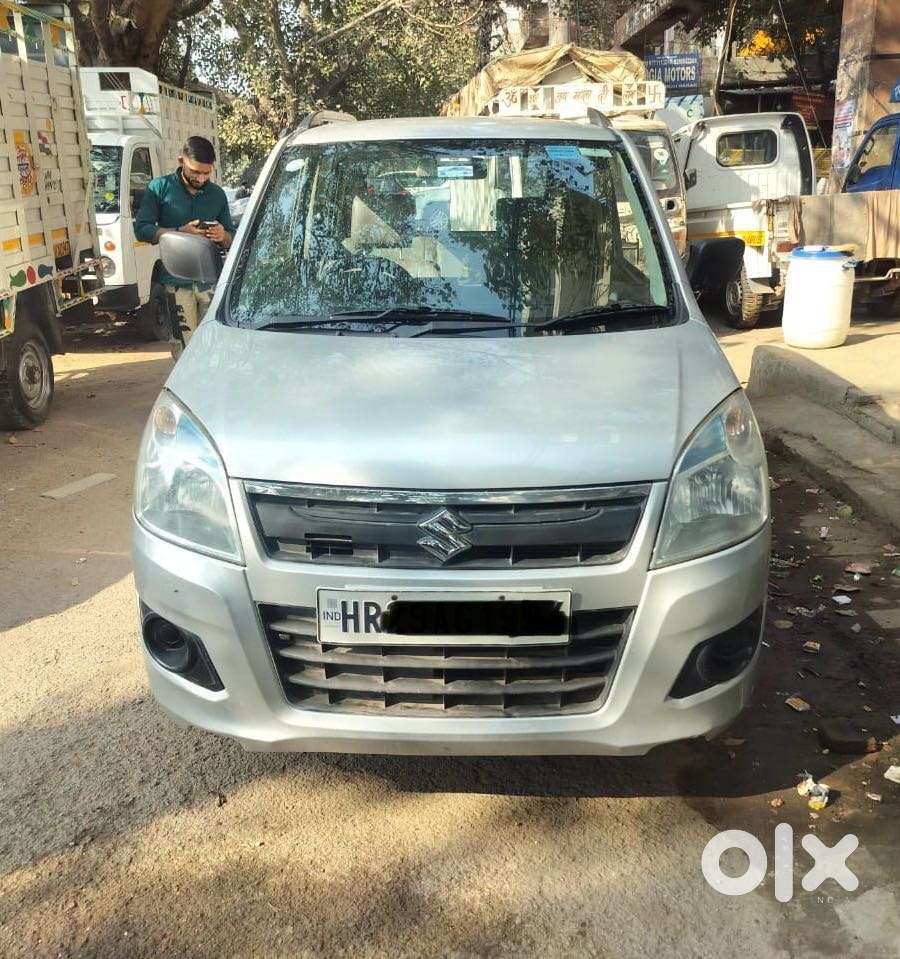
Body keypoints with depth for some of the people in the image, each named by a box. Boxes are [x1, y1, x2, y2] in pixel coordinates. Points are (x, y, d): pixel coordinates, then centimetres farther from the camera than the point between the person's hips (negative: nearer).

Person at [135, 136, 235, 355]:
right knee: (185, 350, -9)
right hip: (177, 282, -2)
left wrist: (223, 236, -6)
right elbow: (142, 230, -1)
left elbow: (232, 241, 19)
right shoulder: (161, 187, 5)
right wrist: (181, 232, -13)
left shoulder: (217, 195, 15)